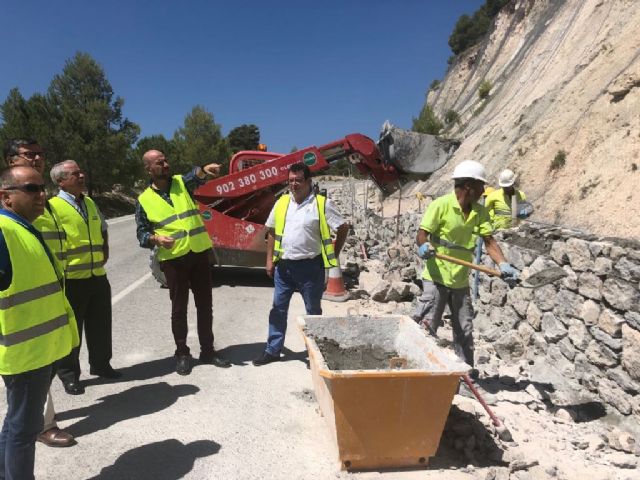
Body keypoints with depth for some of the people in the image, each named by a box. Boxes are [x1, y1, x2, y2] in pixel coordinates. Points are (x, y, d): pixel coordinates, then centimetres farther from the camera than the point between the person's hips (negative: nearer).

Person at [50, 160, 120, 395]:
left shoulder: (90, 203, 13)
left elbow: (103, 229, 28)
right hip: (70, 279, -6)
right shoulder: (53, 206, -11)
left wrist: (104, 252, 16)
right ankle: (69, 375, 21)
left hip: (98, 276, 7)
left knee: (101, 325, 15)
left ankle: (100, 364, 32)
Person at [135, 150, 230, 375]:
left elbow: (195, 176, -17)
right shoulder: (144, 200, 2)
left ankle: (207, 350, 23)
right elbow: (142, 234, 3)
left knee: (205, 305, 9)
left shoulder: (182, 183, 6)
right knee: (179, 308, 6)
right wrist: (156, 239, -19)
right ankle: (182, 353, 21)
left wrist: (204, 170, -40)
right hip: (173, 259, -2)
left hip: (199, 253, 2)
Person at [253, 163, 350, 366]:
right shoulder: (282, 203, 6)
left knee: (313, 311, 9)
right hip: (283, 265, 4)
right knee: (278, 309, 11)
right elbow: (272, 232, 13)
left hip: (310, 266, -4)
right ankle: (272, 350, 24)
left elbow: (343, 228, -2)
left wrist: (333, 254, -1)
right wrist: (270, 259, 7)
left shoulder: (322, 204, -7)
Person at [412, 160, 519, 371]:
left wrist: (503, 264, -19)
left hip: (461, 280, 6)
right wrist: (424, 246, -37)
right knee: (426, 327, -3)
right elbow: (421, 234, -14)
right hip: (436, 277, -6)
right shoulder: (441, 205, -12)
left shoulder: (480, 212, 5)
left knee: (464, 329, 15)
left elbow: (489, 241, -2)